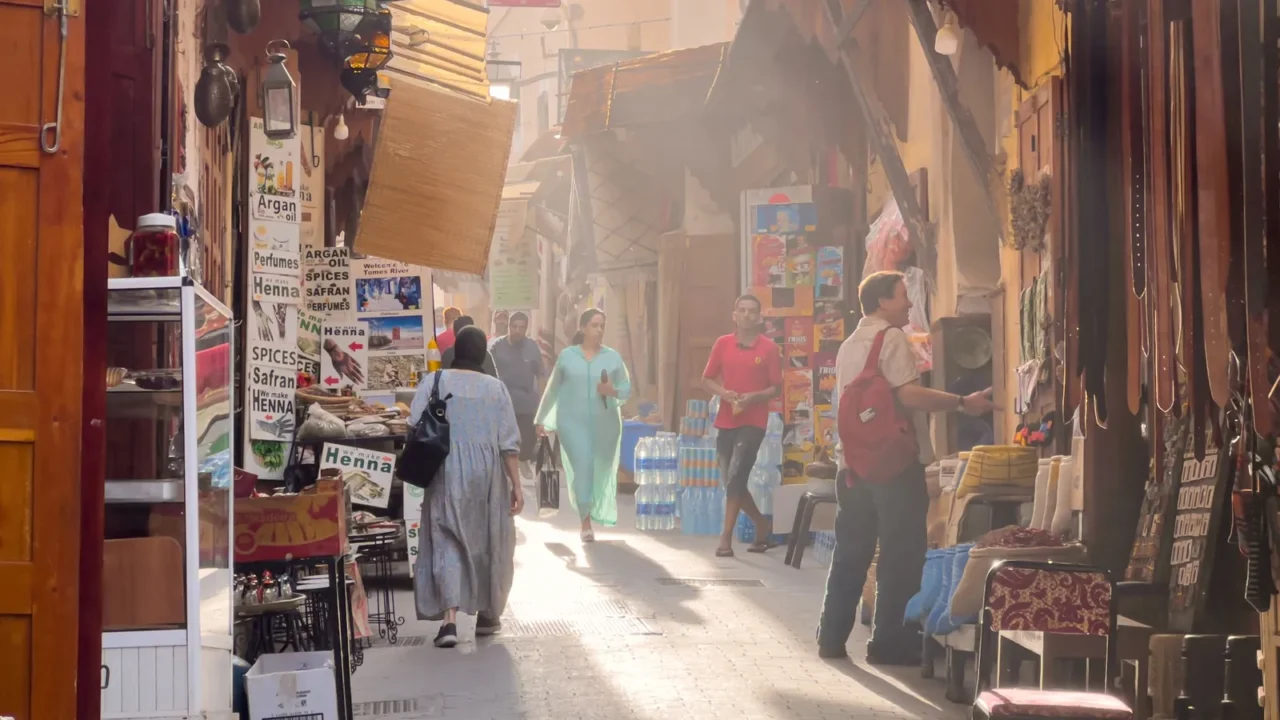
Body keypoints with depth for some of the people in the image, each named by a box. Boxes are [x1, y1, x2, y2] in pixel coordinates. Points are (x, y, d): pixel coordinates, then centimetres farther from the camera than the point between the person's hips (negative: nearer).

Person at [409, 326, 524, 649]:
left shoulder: (435, 381, -4)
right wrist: (516, 485, 2)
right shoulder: (495, 388, -1)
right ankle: (488, 614, 28)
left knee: (447, 542, 0)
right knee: (489, 543, 16)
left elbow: (416, 429, -9)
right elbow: (508, 443, -3)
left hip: (446, 475, -1)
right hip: (487, 476, 1)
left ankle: (450, 620, -15)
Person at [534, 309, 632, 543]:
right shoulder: (566, 356, 3)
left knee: (602, 470, 8)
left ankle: (596, 514, 32)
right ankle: (586, 522, -6)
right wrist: (541, 419, 13)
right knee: (582, 466, -13)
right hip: (573, 421, -2)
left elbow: (627, 388, 3)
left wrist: (613, 391, -19)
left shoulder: (613, 357, 3)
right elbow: (552, 390, 10)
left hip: (605, 423, 2)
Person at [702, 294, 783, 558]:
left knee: (736, 477, -15)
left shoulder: (769, 348, -3)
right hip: (726, 421, 4)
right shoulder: (722, 344, 4)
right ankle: (763, 526, 27)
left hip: (754, 421, -4)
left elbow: (776, 387, 0)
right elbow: (707, 380, 9)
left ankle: (726, 537, -9)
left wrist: (754, 397, -18)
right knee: (730, 481, 8)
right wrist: (724, 393, -10)